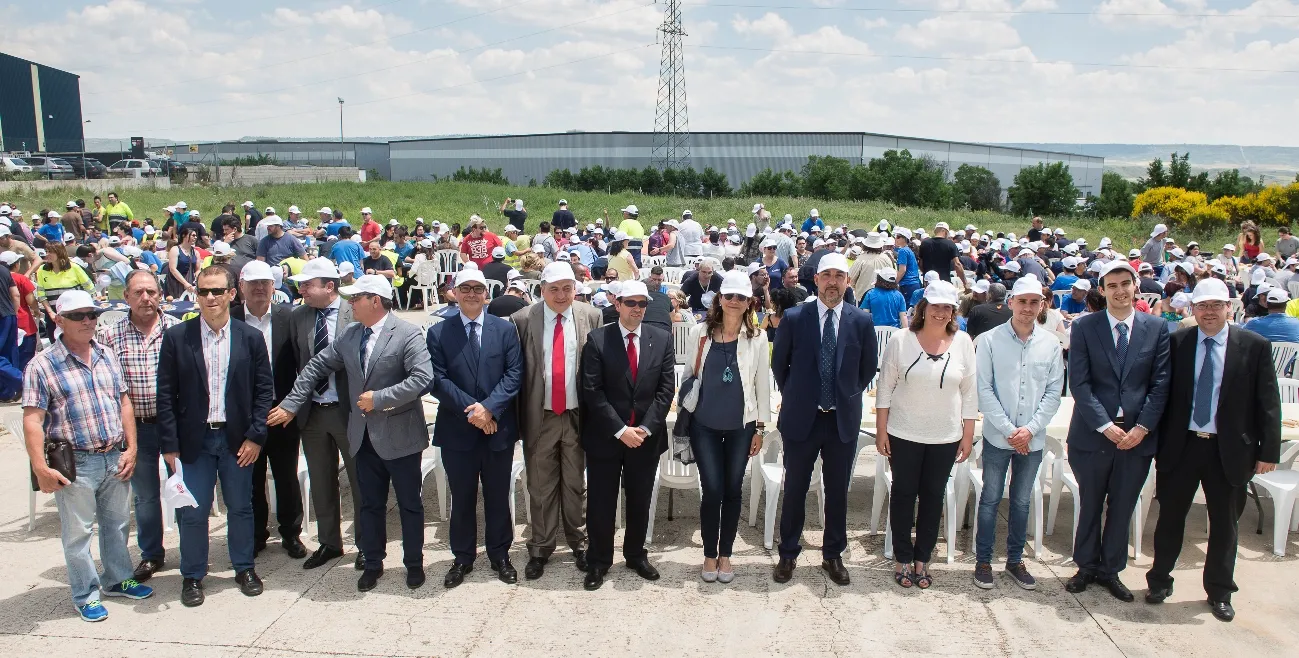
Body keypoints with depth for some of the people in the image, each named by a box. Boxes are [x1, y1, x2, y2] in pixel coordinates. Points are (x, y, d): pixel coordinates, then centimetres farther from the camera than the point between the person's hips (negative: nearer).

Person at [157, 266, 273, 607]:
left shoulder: (251, 338, 0)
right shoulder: (176, 337, -2)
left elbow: (264, 389, 2)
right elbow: (166, 395, -2)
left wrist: (255, 436, -5)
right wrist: (169, 445, -6)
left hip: (237, 438, 1)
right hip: (193, 439, -1)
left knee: (241, 507, 11)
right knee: (192, 512, 6)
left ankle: (244, 568, 28)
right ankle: (192, 576, 23)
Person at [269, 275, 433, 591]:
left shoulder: (407, 334, -14)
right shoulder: (349, 334, 5)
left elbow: (422, 378, -24)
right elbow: (317, 367, 10)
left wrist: (379, 398, -23)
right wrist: (290, 404, 6)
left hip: (399, 435, -5)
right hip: (364, 435, 5)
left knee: (410, 504, 9)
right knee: (370, 504, 16)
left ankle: (414, 563, 25)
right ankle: (372, 563, 30)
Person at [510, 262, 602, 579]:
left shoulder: (591, 316, -1)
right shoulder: (522, 320, -3)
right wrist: (518, 416, -7)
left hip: (578, 416, 0)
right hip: (540, 417, 0)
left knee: (576, 484, 13)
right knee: (541, 487, 11)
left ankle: (579, 542, 30)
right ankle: (540, 548, 25)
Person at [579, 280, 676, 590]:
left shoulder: (662, 339, 3)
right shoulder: (597, 339, -6)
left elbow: (666, 388, 0)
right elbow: (592, 391, -10)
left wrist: (645, 428, -10)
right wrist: (620, 430, -15)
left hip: (647, 436, 2)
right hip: (605, 436, -2)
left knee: (640, 501, 14)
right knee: (602, 503, 6)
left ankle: (636, 554, 33)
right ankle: (599, 561, 23)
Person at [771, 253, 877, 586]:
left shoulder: (862, 321, -2)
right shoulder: (793, 318, -6)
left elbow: (868, 369, 10)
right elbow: (779, 365, 6)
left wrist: (847, 396, 8)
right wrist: (795, 396, 8)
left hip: (844, 420, 1)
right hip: (801, 418, -1)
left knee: (838, 491, 12)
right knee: (795, 489, 9)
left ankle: (833, 555, 28)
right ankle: (788, 554, 24)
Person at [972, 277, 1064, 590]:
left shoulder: (1051, 344, 0)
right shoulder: (990, 340, -8)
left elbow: (1054, 392, 1)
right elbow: (984, 390, -8)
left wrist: (1030, 429, -9)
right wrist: (1009, 430, -12)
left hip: (1033, 438, 2)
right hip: (997, 436, -2)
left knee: (1022, 502, 14)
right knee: (990, 499, 6)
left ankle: (1015, 560, 28)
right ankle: (983, 560, 18)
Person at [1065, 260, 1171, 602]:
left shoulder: (1157, 328, 3)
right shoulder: (1084, 327, -2)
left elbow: (1160, 384, 1)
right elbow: (1079, 383, -7)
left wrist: (1142, 427, -9)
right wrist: (1105, 425, -14)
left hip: (1138, 436, 1)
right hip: (1092, 434, -1)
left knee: (1122, 508, 11)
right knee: (1090, 506, 12)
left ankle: (1111, 570, 27)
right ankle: (1086, 566, 28)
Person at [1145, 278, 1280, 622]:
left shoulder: (1254, 346, -3)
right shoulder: (1176, 342, -1)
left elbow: (1268, 403, -1)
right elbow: (1162, 393, 1)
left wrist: (1268, 450, -3)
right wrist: (1158, 441, -1)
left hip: (1229, 450, 0)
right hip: (1180, 446, 0)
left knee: (1224, 523, 12)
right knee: (1170, 516, 11)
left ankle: (1219, 592, 29)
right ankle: (1159, 580, 27)